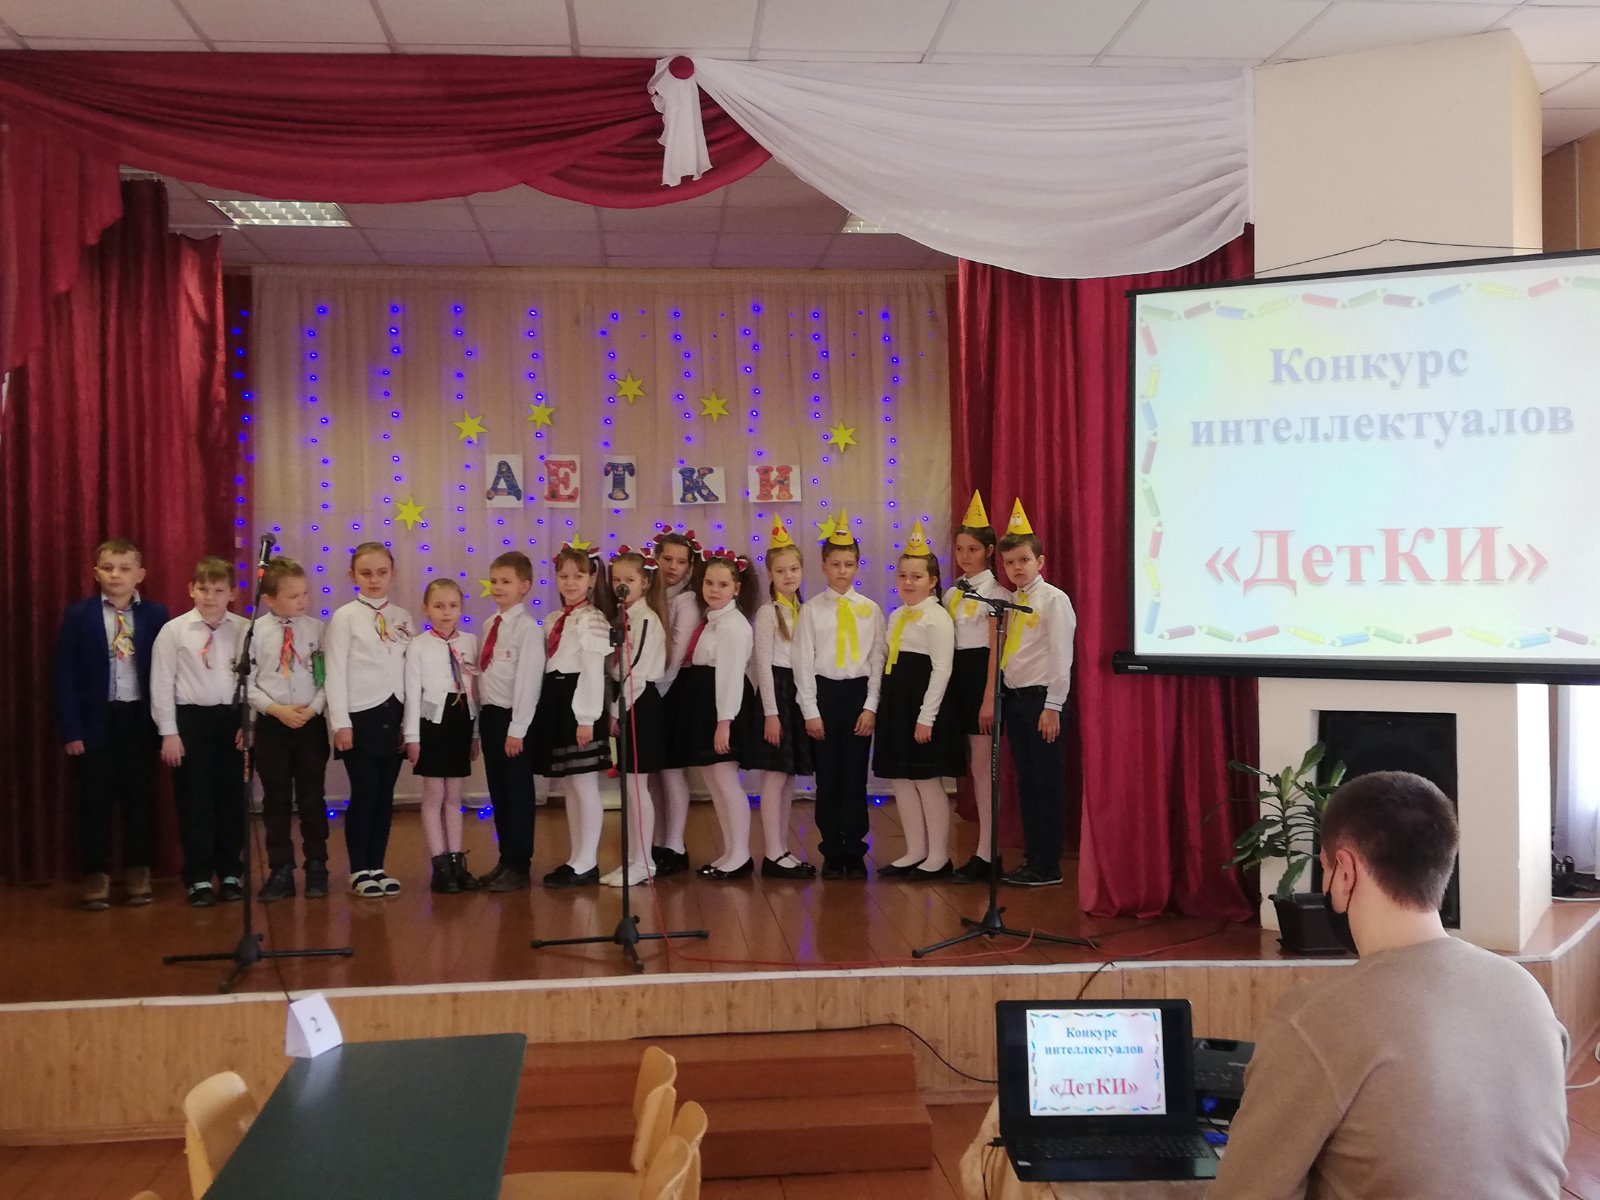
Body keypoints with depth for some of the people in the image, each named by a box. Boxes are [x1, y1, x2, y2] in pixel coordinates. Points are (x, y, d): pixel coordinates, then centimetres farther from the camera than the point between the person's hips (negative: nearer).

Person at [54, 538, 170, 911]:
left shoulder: (156, 615, 0)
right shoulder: (78, 615, -1)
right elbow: (65, 675, -2)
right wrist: (70, 729, -8)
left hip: (141, 718, 1)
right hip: (96, 719, -1)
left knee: (139, 797, 9)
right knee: (96, 800, 4)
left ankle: (138, 872, 19)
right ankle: (96, 874, 13)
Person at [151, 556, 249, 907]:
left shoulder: (244, 630, -1)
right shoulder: (173, 630, -3)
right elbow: (162, 684, -2)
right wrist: (169, 732, -5)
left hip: (234, 719, 1)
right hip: (191, 719, -1)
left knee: (233, 799, 9)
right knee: (195, 801, 3)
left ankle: (230, 875, 21)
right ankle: (199, 879, 13)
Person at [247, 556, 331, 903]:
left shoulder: (317, 629, -2)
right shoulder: (255, 632, -4)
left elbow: (329, 677, -1)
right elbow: (247, 683, -4)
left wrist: (314, 708, -14)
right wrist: (277, 709, -14)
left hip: (312, 721, 0)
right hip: (271, 723, 0)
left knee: (312, 797, 8)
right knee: (276, 800, 7)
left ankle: (316, 868, 18)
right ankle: (281, 871, 15)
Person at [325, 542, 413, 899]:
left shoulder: (403, 618, 9)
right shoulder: (345, 617, -2)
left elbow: (411, 670, 7)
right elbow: (335, 673, -5)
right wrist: (341, 723, -11)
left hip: (395, 716, 4)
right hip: (361, 717, -4)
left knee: (385, 794, 8)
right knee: (364, 793, -2)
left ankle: (377, 866, 18)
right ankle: (359, 870, 10)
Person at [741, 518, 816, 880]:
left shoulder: (803, 611, 12)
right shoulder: (767, 613, -6)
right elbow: (763, 663, -11)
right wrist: (770, 711, -15)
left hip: (799, 695, 7)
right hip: (776, 692, -7)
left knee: (789, 778, 9)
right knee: (774, 777, -5)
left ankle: (783, 850, 15)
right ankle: (773, 855, -2)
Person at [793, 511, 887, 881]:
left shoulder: (870, 609, 5)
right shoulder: (811, 609, 1)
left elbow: (878, 660, 3)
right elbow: (803, 662, -1)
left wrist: (871, 707, -5)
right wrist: (811, 711, -6)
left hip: (859, 694, 1)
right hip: (823, 693, -1)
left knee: (855, 777, 3)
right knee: (827, 778, 4)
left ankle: (854, 854, 13)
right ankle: (832, 854, 14)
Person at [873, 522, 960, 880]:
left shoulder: (937, 617, -9)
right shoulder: (896, 616, 14)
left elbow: (942, 669, -15)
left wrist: (926, 716, -18)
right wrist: (879, 705, 10)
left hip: (922, 703, -8)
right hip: (895, 702, 8)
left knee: (928, 781, -1)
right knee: (901, 780, 10)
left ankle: (938, 856, 10)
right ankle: (915, 852, 20)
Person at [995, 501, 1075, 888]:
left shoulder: (1053, 599, -9)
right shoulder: (1011, 601, 13)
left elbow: (1061, 656, -13)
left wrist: (1052, 706, -16)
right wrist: (1003, 695, 8)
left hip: (1040, 698, -8)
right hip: (1013, 697, 8)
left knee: (1047, 783, -2)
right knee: (1026, 781, 11)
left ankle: (1047, 866, 4)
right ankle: (1031, 859, 18)